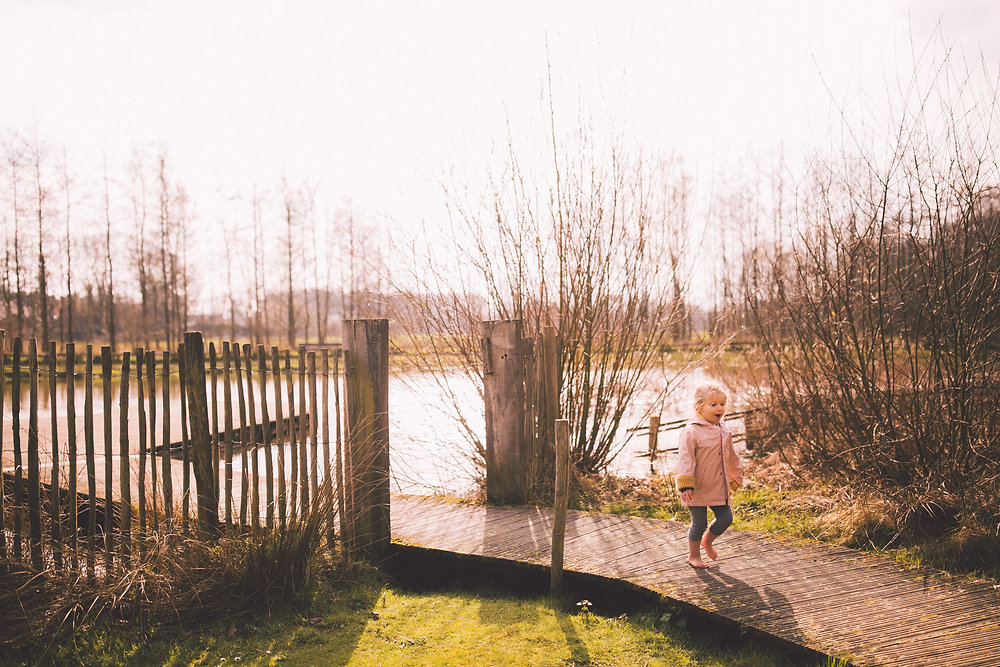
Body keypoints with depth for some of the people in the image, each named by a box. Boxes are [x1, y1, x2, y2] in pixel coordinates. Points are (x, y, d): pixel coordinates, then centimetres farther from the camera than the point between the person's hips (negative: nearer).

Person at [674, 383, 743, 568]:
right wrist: (685, 485, -26)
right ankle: (693, 555, 23)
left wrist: (736, 476, 30)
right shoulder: (691, 432, -16)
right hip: (698, 488, -7)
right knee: (699, 523, 2)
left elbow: (731, 456, 23)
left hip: (719, 487, 7)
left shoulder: (724, 431, 8)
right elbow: (685, 459, -20)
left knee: (725, 518, 10)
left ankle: (707, 541, 38)